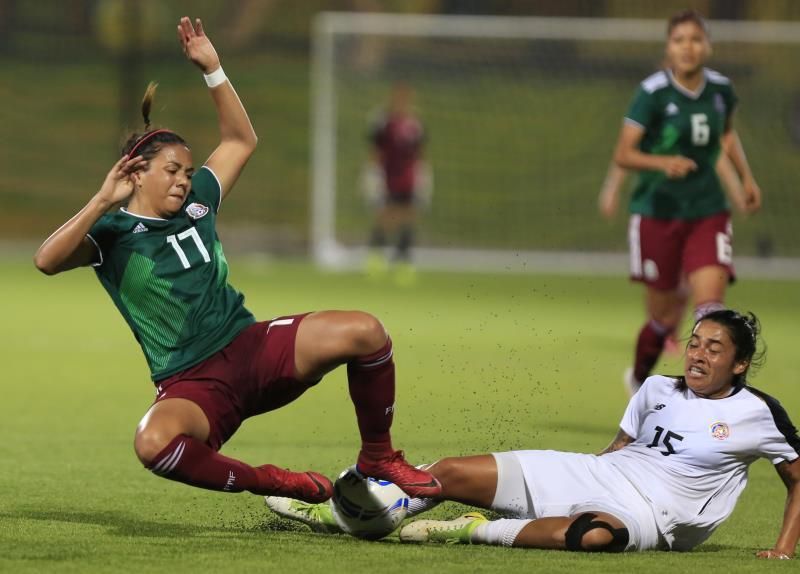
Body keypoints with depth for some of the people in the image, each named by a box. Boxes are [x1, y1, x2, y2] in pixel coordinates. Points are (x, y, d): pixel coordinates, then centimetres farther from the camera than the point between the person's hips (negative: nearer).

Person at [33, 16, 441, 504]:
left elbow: (241, 141, 22)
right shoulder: (113, 233, -2)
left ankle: (379, 457, 3)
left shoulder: (196, 205, 14)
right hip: (192, 385, -5)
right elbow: (47, 261, -20)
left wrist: (212, 69, 13)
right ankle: (266, 483, -15)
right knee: (154, 443, -41)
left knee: (364, 331, -19)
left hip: (252, 346, 5)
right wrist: (103, 201, -24)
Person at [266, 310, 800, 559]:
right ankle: (332, 515, 4)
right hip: (596, 473, 6)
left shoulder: (757, 413, -2)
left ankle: (479, 532, -32)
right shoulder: (658, 389, 13)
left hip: (651, 512, -6)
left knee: (592, 534, -47)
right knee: (451, 472, -4)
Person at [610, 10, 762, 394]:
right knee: (663, 315, 5)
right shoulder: (653, 93, -12)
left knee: (709, 299, -17)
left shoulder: (720, 89, 1)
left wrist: (746, 177, 16)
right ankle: (639, 380, 35)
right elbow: (623, 154, -15)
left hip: (708, 212, 3)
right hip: (657, 213, -3)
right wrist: (663, 163, -31)